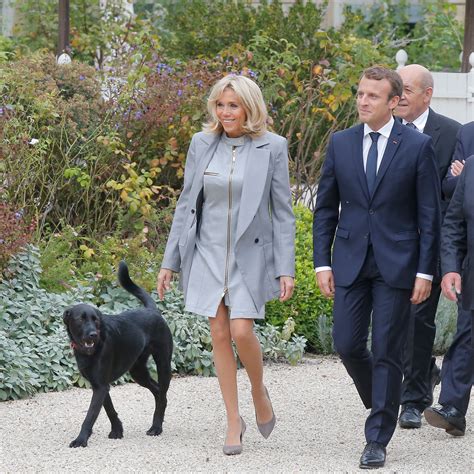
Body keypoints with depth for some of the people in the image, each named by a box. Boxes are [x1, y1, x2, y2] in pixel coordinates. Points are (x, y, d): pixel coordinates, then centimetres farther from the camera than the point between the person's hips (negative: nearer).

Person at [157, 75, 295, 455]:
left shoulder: (272, 147, -5)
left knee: (241, 331, -14)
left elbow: (283, 211, -3)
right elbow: (186, 204, 9)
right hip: (208, 252, 3)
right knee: (220, 334, 2)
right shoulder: (202, 144, 3)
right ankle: (234, 421, 11)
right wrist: (170, 261, 7)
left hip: (250, 253, -3)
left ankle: (259, 391, 15)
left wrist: (286, 269, -8)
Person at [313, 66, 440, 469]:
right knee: (347, 345, 1)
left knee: (387, 352, -2)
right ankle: (383, 402, 29)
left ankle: (378, 440, 5)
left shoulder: (417, 145, -3)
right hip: (350, 262, 3)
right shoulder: (341, 143, 6)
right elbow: (326, 207, 10)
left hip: (396, 265, -3)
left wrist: (425, 270, -7)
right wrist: (322, 262, 3)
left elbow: (429, 214, -2)